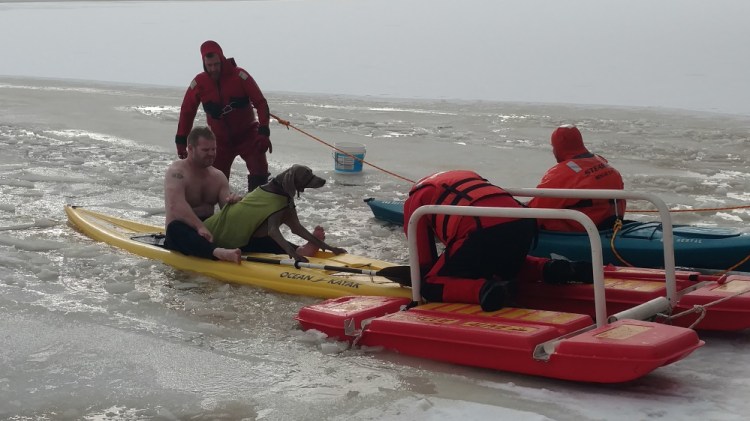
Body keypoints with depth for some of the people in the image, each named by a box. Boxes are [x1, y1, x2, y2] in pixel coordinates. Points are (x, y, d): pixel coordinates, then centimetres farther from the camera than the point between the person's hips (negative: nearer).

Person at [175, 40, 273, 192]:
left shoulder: (239, 76, -16)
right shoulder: (199, 83, -8)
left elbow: (261, 103, -16)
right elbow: (187, 111, 3)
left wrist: (264, 132, -26)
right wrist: (181, 141, 0)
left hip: (248, 135, -2)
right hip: (220, 139, 2)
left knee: (260, 173, -18)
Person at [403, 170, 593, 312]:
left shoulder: (416, 197, 22)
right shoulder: (467, 176, 40)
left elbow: (424, 254, 19)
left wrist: (426, 272, 36)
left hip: (486, 231, -7)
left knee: (431, 286, 4)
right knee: (506, 267, 38)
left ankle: (485, 291, -23)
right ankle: (551, 269, 12)